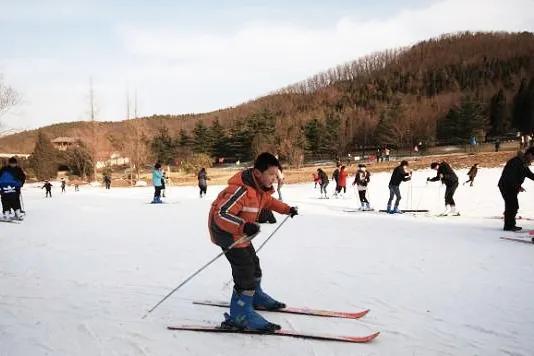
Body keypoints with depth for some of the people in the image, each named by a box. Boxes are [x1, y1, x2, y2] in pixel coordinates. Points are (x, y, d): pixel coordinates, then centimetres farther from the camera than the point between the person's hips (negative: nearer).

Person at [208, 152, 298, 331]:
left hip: (241, 233, 10)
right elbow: (221, 215, -39)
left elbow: (268, 201, 21)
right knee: (245, 270, -16)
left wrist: (287, 209, 13)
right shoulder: (241, 190, -33)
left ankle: (255, 296, 46)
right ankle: (239, 314, -9)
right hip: (226, 231, -10)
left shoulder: (261, 188, -3)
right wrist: (243, 226, -52)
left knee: (253, 263, 23)